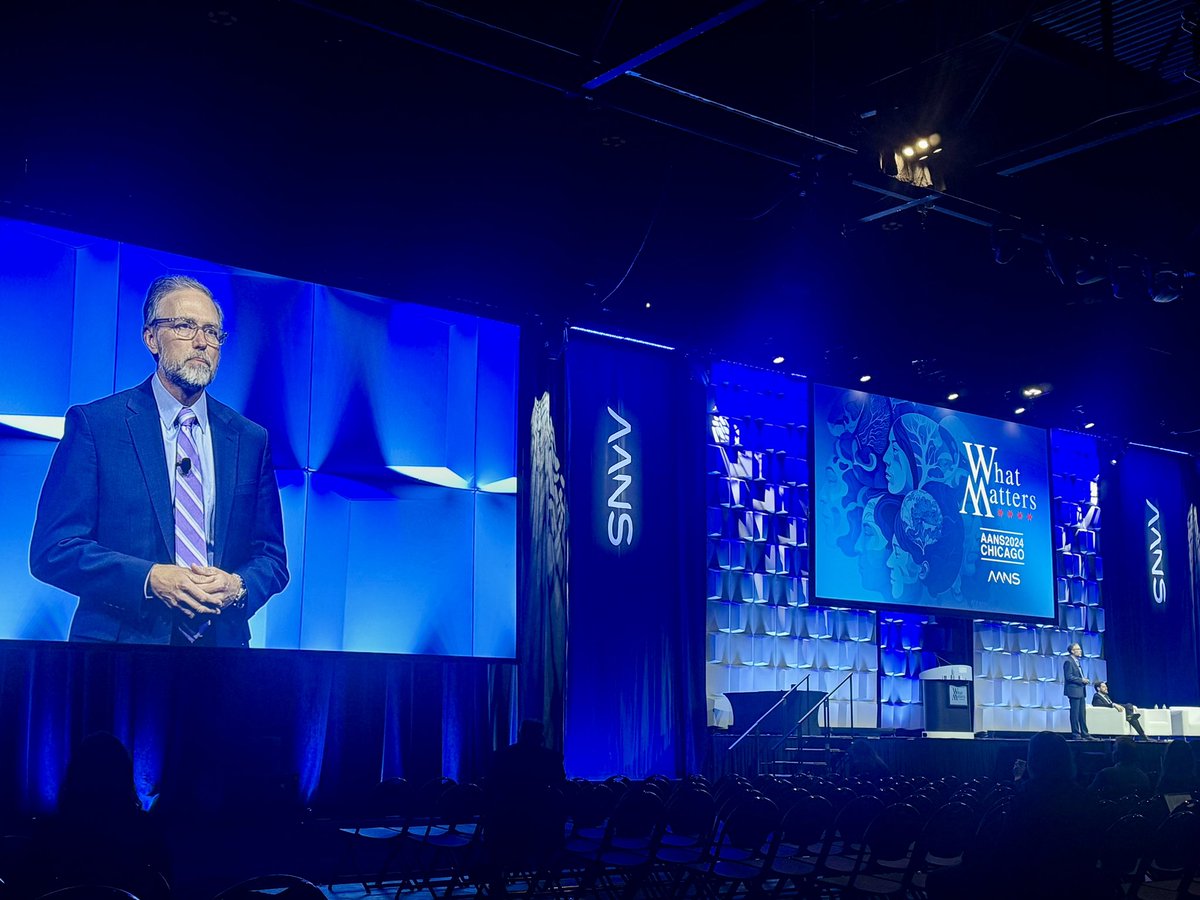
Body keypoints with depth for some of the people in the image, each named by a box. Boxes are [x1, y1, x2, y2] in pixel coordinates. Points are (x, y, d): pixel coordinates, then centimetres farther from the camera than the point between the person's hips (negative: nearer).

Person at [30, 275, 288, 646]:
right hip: (119, 652, -2)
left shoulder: (251, 439, 8)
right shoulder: (93, 424, -1)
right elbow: (52, 550, -6)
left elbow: (272, 558, 11)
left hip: (222, 646, 3)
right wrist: (150, 579, -18)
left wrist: (238, 587, -10)